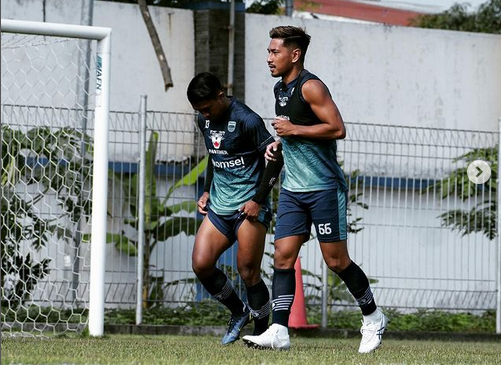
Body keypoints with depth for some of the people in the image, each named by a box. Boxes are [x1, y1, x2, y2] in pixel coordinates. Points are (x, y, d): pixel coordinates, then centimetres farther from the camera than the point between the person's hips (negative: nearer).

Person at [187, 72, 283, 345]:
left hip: (249, 206, -7)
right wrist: (207, 191, 16)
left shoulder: (246, 120, -14)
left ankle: (262, 331, 6)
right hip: (218, 207, 7)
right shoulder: (205, 121, 9)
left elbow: (275, 158, -11)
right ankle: (238, 312, 16)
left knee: (248, 272, -8)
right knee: (201, 264, -5)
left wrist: (259, 200, -14)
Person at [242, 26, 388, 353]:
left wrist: (293, 130, -17)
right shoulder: (281, 89, 14)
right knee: (283, 256, -3)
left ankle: (373, 317, 17)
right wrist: (279, 143, 11)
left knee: (336, 260, -1)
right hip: (293, 189, 8)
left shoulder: (310, 87, -13)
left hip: (324, 188, -8)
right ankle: (279, 332, -7)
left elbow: (337, 129, -20)